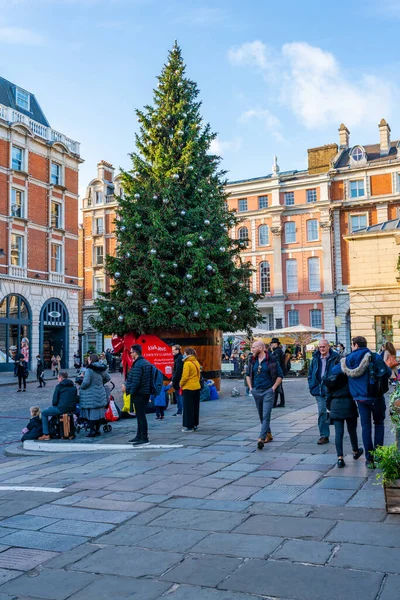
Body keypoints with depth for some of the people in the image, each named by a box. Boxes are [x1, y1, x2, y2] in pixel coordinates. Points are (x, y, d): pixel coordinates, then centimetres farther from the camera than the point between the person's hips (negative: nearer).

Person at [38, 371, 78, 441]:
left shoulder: (59, 386, -6)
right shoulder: (73, 386, 12)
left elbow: (54, 401, -7)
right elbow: (76, 399, 16)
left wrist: (54, 405, 13)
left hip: (62, 409, -7)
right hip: (72, 409, 7)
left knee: (44, 413, 14)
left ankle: (46, 435, 6)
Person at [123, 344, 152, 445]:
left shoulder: (137, 365, -19)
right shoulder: (147, 363, 13)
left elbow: (135, 382, -23)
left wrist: (129, 390, -10)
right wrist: (127, 386, 18)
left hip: (139, 394, -10)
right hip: (146, 393, 10)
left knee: (140, 415, -5)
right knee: (140, 415, 17)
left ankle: (144, 438, -2)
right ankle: (139, 436, 26)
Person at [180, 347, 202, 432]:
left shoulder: (187, 363, -15)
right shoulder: (197, 362, 9)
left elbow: (185, 376, -17)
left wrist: (181, 384, -2)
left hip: (188, 388, -8)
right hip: (197, 387, 8)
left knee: (188, 408, 0)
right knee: (195, 407, 14)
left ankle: (189, 426, 3)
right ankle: (195, 425, 21)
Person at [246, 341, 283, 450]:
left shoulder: (271, 360, -7)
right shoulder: (252, 360, 6)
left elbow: (280, 375, -2)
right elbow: (248, 374, 19)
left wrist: (273, 388, -8)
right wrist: (250, 387, 8)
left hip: (268, 391, -5)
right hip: (256, 391, 5)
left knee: (266, 415, -13)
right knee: (261, 415, 14)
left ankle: (261, 439, -19)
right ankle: (268, 435, 30)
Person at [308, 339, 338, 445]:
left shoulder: (335, 358, -6)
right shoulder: (315, 358, 7)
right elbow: (310, 373, 13)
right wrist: (312, 387, 5)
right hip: (319, 390, 4)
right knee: (321, 412, 5)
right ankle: (324, 435, 10)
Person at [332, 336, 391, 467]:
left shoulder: (347, 360, -1)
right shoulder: (374, 357, -5)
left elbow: (333, 371, 6)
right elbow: (388, 372, -4)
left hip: (361, 398, 1)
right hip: (376, 397, -1)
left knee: (366, 427, 9)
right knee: (379, 424, 17)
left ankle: (369, 459, 9)